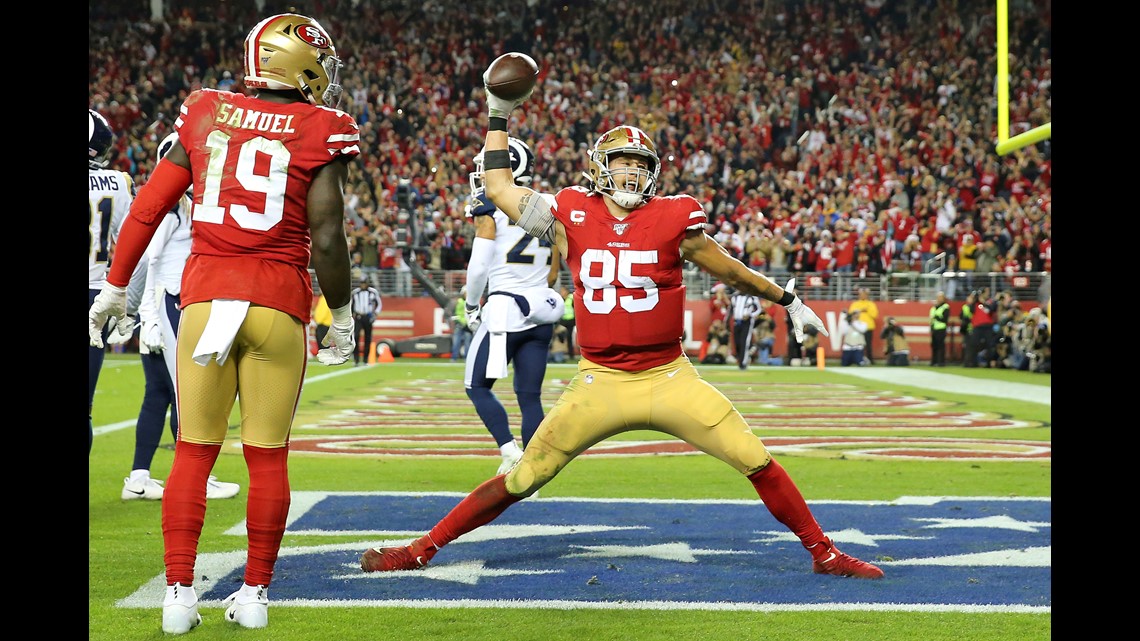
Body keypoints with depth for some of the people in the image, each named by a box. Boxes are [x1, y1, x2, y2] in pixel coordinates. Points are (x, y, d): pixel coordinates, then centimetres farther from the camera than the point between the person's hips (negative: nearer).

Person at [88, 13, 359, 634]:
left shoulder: (205, 115, 8)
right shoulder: (321, 132, -2)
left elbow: (147, 209, 10)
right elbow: (326, 239, -5)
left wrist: (114, 288, 19)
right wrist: (342, 318, 8)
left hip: (204, 297, 3)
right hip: (278, 303, -2)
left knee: (194, 451, 8)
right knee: (267, 458, 6)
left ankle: (179, 594, 8)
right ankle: (255, 594, 12)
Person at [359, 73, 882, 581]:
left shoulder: (673, 219, -3)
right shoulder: (572, 217, 0)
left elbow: (728, 270, 12)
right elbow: (499, 190, 11)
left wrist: (787, 300, 23)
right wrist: (498, 118, 15)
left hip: (669, 378, 0)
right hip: (600, 382, 0)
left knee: (757, 461, -4)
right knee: (522, 479, -1)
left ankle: (824, 554, 12)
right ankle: (422, 550, 12)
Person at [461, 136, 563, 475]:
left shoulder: (491, 208, -8)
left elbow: (478, 266, -12)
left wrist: (472, 306, 2)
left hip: (505, 310, -6)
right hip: (541, 309, 6)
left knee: (478, 386, 6)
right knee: (530, 395, 9)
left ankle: (510, 451, -10)